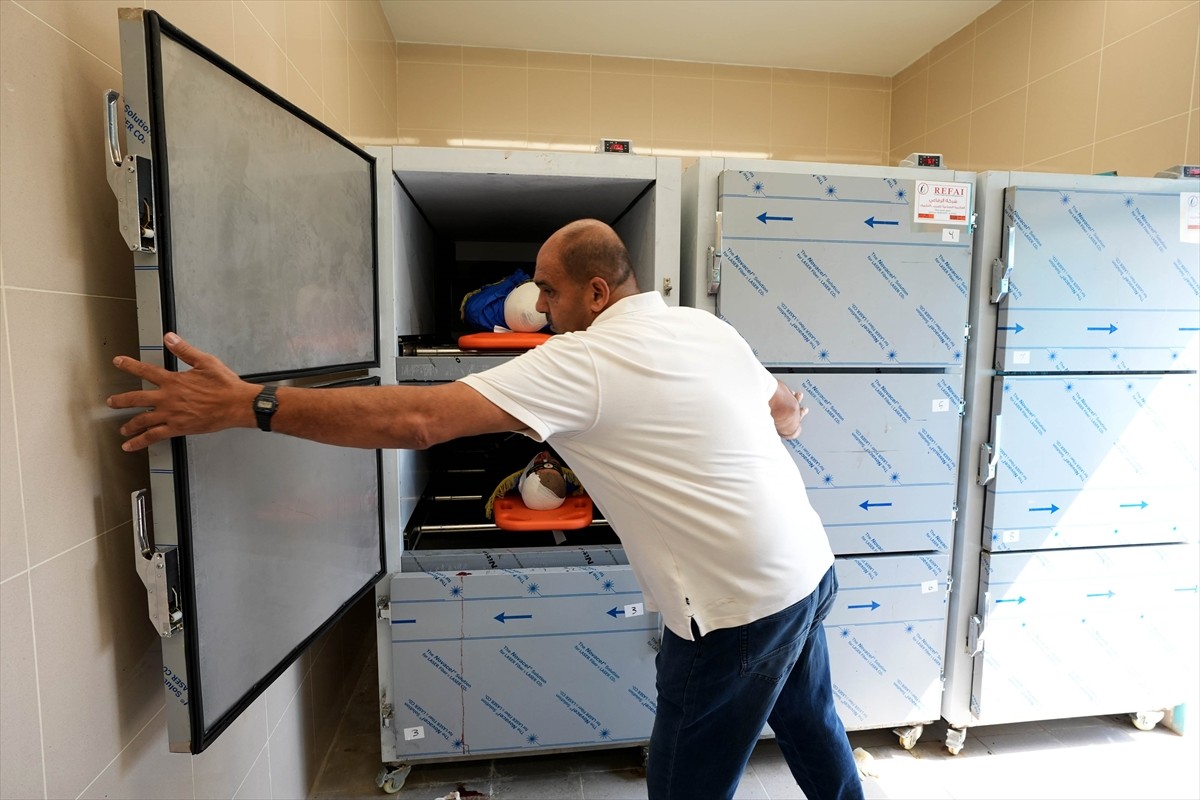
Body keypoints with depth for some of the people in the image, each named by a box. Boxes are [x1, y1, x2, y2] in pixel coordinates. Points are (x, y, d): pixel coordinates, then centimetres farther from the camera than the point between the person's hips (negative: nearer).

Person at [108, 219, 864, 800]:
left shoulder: (581, 362, -21)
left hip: (741, 604, -8)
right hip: (812, 569, 8)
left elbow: (418, 418, -27)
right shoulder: (708, 326, 3)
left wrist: (246, 405, -22)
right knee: (813, 729, 32)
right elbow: (791, 413, 13)